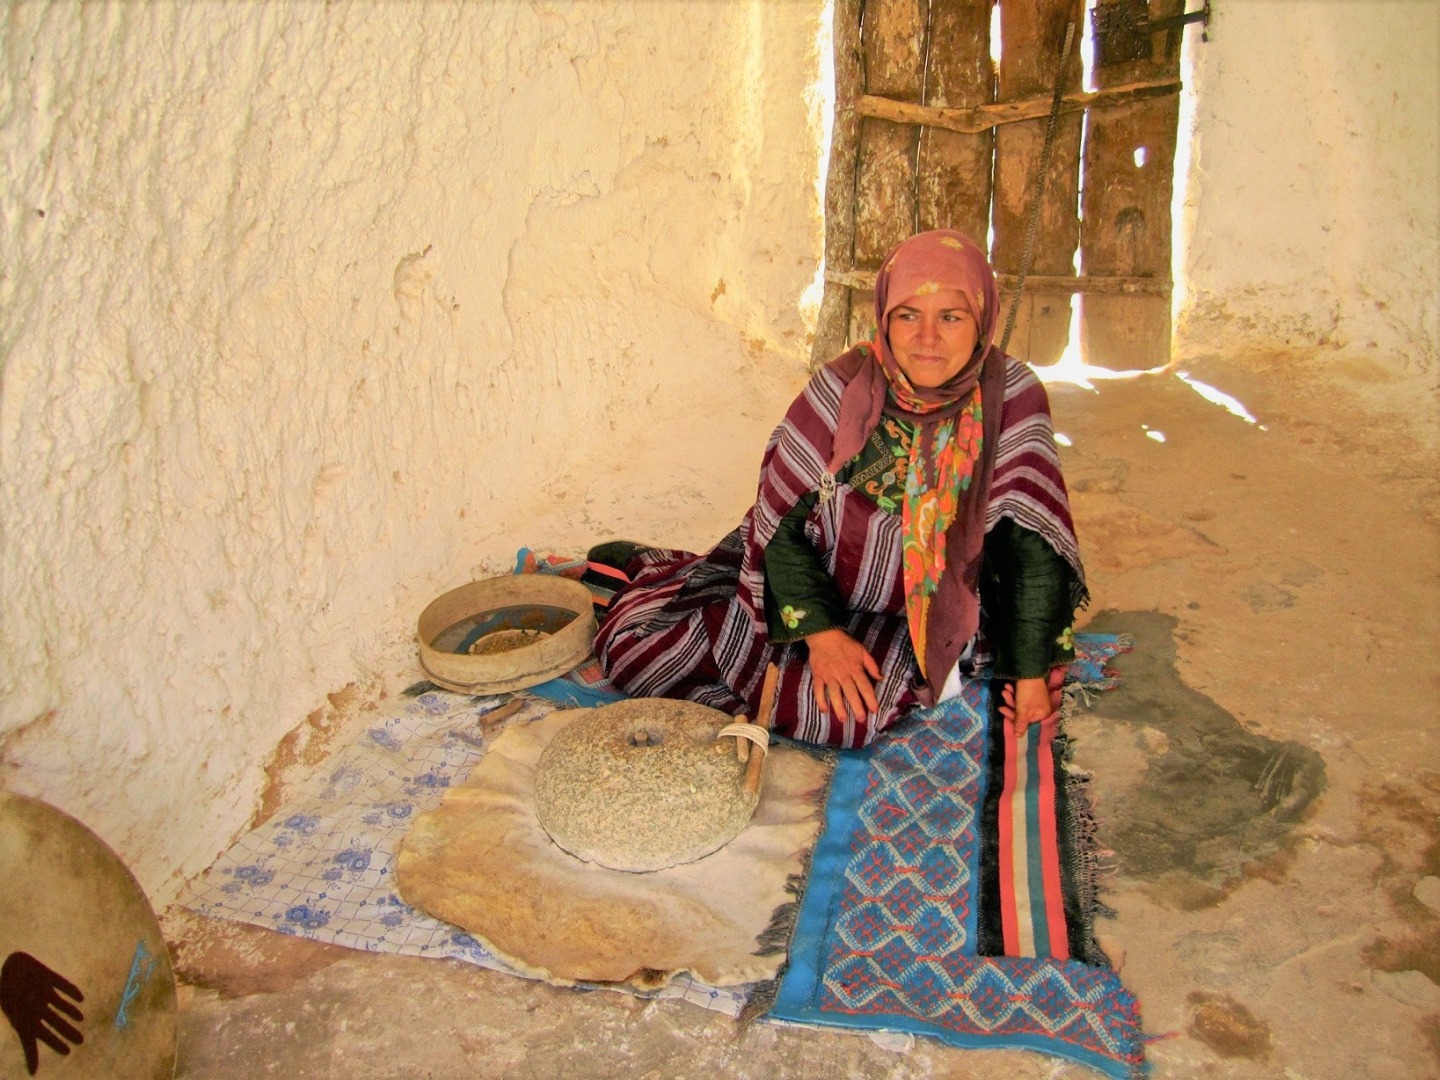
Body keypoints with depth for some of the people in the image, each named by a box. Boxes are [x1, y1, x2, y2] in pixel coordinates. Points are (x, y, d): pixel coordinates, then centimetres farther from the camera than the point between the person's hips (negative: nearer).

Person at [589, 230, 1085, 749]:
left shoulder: (1012, 399, -15)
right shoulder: (845, 386, -16)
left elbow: (1031, 545, -11)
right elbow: (783, 516, -14)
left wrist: (1031, 673, -13)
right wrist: (819, 629, -23)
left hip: (928, 623, 1)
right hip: (819, 592, 0)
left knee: (855, 711, -29)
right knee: (637, 640, -10)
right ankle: (647, 568, 30)